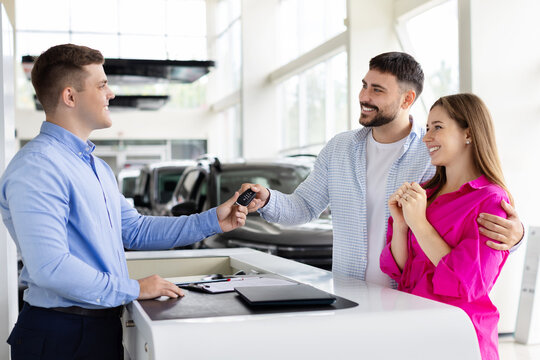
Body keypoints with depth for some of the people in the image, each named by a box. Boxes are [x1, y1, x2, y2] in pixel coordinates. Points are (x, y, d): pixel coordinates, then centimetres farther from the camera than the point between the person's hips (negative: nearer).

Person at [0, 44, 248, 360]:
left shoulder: (98, 167, 15)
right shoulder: (37, 168, -19)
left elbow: (135, 231, 17)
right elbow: (50, 267, -27)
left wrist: (212, 222, 11)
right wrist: (134, 289, -18)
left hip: (106, 325, 9)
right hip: (61, 334, -9)